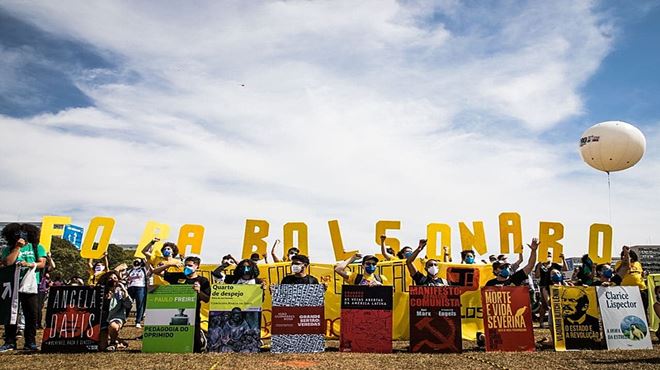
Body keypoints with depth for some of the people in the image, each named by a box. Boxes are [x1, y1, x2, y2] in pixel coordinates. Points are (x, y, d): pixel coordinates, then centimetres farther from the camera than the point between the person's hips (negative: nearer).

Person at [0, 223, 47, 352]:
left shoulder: (37, 247, 9)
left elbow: (42, 263, 0)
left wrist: (29, 264, -15)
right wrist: (17, 248, -7)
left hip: (31, 285, -1)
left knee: (32, 314, -2)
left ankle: (30, 342, 7)